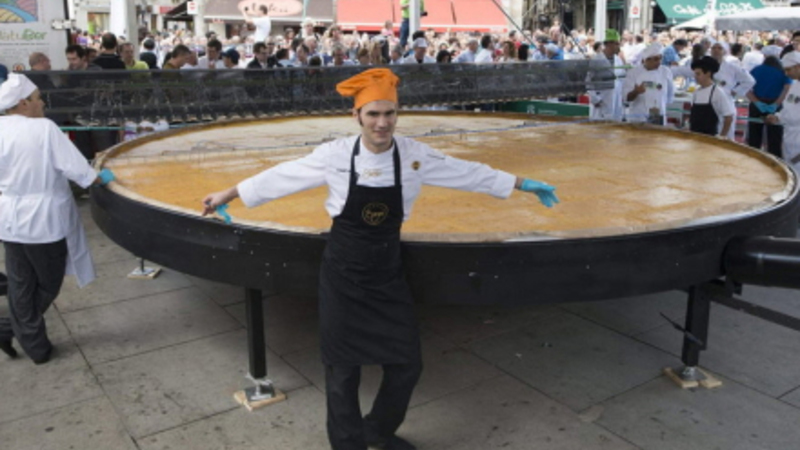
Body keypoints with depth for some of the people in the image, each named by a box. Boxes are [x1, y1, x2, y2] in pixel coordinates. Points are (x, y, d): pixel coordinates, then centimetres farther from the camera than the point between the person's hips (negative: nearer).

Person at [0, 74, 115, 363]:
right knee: (48, 284, 14)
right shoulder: (44, 127, -15)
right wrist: (100, 178, 0)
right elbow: (72, 165, -16)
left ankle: (35, 345, 19)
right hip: (43, 219, -5)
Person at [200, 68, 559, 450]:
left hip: (387, 275, 3)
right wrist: (226, 195, 4)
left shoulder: (415, 156, -9)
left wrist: (524, 185, 9)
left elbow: (468, 173, 2)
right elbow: (279, 177, -4)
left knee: (406, 364, 10)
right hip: (342, 276, -2)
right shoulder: (335, 156, -14)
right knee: (343, 369, 8)